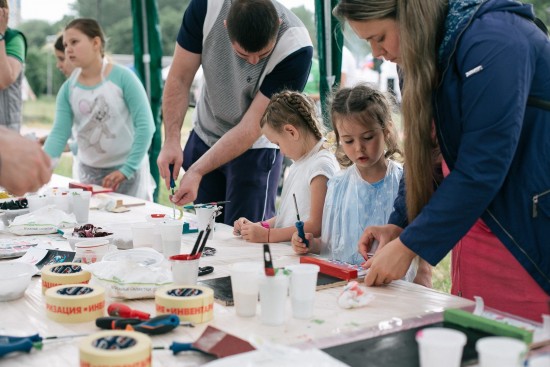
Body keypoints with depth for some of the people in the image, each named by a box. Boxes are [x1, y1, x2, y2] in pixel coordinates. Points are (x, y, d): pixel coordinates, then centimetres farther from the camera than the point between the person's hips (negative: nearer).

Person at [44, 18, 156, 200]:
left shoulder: (123, 77, -13)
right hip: (89, 172, 4)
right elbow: (59, 133, -4)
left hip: (129, 170, -3)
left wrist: (127, 169, -21)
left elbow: (145, 125, -16)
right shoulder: (68, 89, -1)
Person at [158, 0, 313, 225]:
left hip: (255, 148, -3)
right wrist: (172, 141, -24)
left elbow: (252, 127, -26)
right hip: (203, 137, 3)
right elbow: (179, 79, -13)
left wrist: (197, 172, -29)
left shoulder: (296, 48, -29)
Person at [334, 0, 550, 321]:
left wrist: (408, 245, -19)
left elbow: (481, 169, -24)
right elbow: (426, 157, 12)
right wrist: (399, 224, 2)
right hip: (481, 220, 8)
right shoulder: (438, 55, 5)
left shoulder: (491, 42, -21)